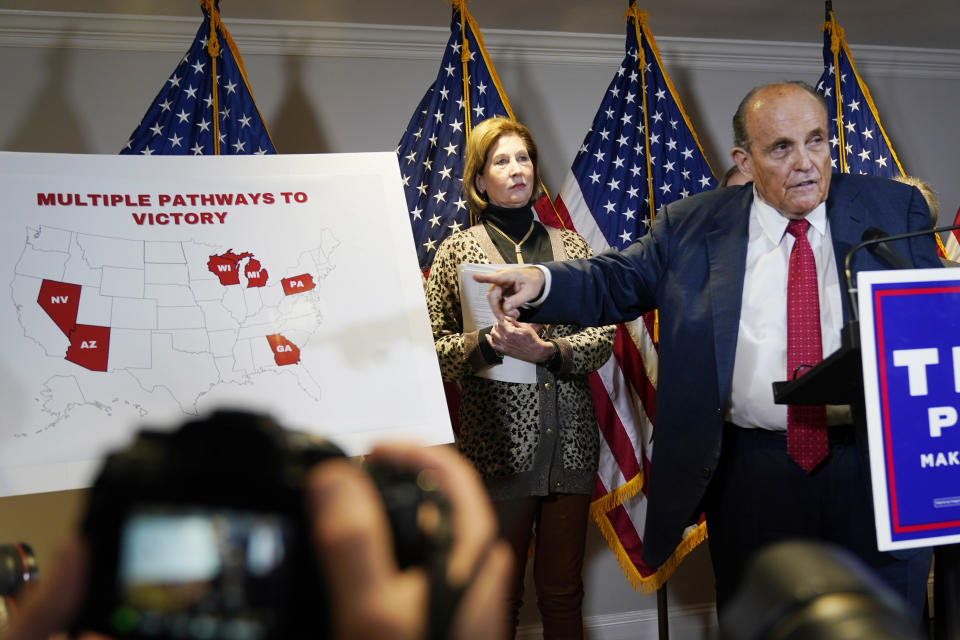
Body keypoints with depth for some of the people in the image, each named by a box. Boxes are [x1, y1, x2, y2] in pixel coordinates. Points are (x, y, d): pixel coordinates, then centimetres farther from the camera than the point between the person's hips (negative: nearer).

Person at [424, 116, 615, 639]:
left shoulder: (570, 245, 11)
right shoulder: (457, 251, 3)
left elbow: (602, 337, 4)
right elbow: (433, 345, -1)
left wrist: (548, 350, -13)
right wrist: (483, 342, -19)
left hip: (570, 441, 3)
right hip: (497, 444, -2)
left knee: (562, 593, 11)